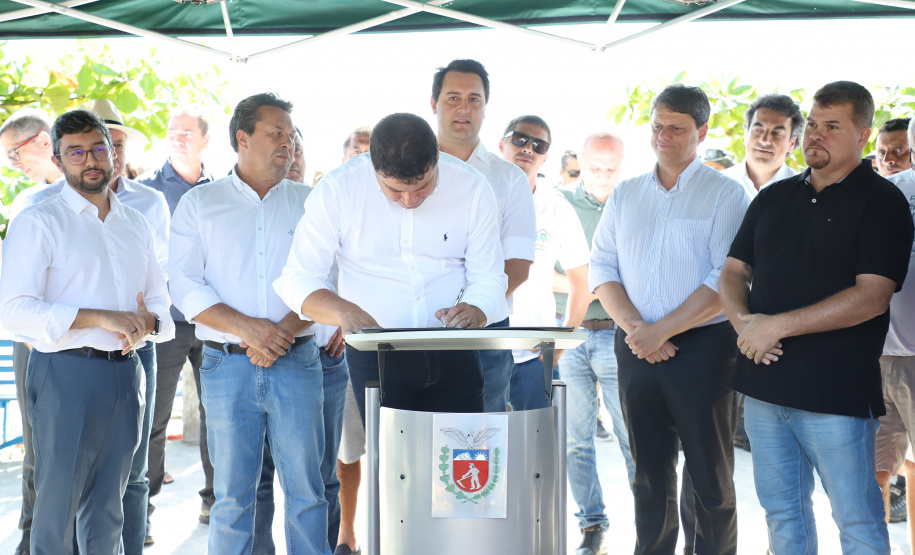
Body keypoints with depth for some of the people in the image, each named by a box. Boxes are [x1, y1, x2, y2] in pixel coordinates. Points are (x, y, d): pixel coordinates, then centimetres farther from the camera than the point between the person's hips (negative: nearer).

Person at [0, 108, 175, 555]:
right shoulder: (39, 222, -3)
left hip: (125, 372, 5)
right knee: (57, 506, -1)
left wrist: (148, 323, -5)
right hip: (66, 373, -5)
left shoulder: (136, 225, 15)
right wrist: (100, 318, -19)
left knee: (107, 508, 13)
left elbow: (160, 300, 20)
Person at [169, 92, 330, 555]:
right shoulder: (199, 203, 8)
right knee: (232, 493, 5)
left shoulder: (309, 203, 10)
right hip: (227, 365, 0)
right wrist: (246, 328, -14)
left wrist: (284, 331, -14)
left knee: (306, 488, 2)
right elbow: (186, 286, -1)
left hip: (296, 363, 1)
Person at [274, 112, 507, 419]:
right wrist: (344, 311, -27)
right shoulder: (337, 190, -10)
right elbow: (297, 279, -7)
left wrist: (473, 312, -22)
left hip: (454, 354, 2)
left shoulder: (472, 188, -6)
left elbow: (489, 279, 1)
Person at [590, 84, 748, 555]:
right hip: (637, 350, 4)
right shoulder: (625, 194, 12)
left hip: (703, 346, -4)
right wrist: (635, 329, -9)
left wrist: (661, 330, -16)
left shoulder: (725, 194, -2)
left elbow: (727, 280, -12)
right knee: (649, 472, 12)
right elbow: (602, 268, 6)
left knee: (711, 477, 3)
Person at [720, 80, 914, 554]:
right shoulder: (773, 198, 13)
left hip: (837, 391, -5)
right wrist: (744, 321, -8)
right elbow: (734, 271, 14)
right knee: (782, 513, 15)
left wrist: (778, 325, -18)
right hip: (764, 382, 6)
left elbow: (872, 297, -16)